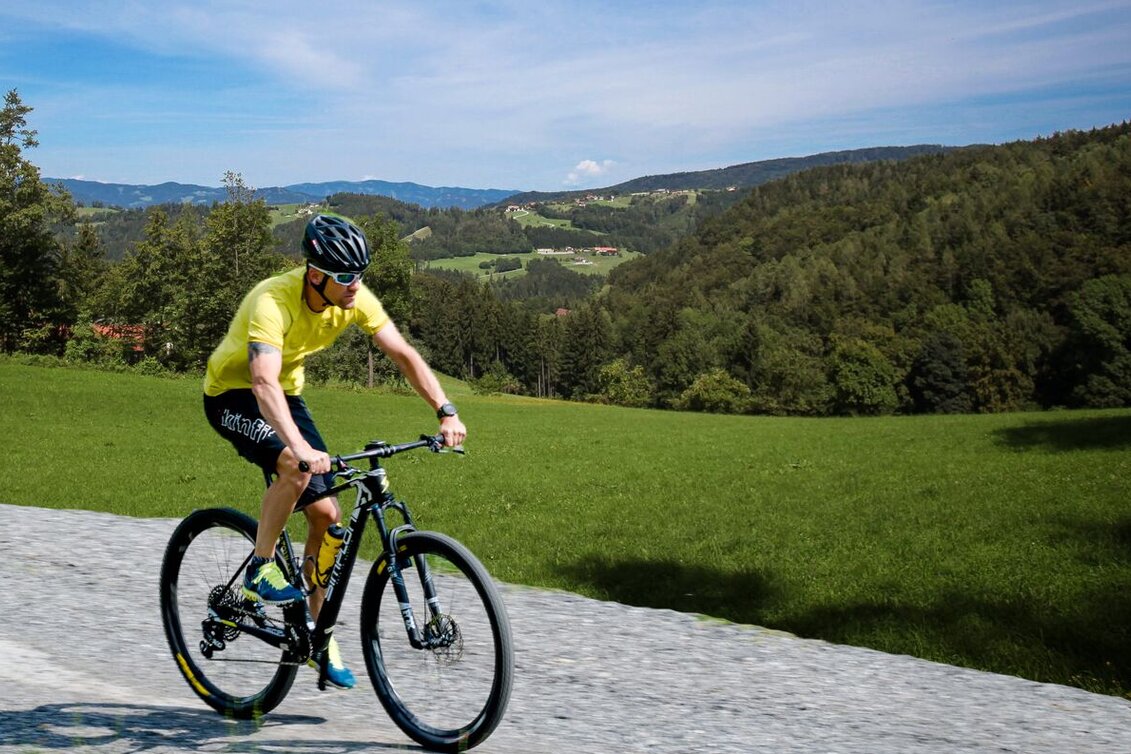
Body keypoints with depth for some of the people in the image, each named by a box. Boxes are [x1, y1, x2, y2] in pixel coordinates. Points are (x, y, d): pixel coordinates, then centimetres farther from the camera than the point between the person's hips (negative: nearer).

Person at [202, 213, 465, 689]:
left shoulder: (355, 299, -16)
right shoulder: (274, 301, -34)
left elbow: (403, 354, -13)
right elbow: (263, 381, -47)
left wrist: (446, 412, -26)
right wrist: (299, 444, -61)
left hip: (286, 395, 6)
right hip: (232, 394, -6)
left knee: (327, 513, -4)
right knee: (297, 466, -35)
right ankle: (260, 569, -13)